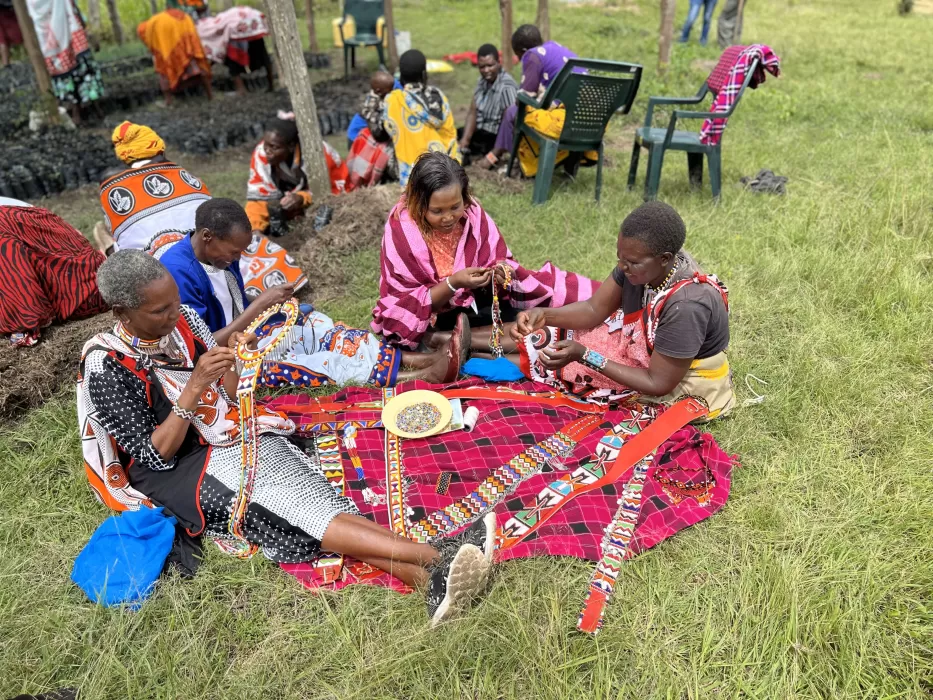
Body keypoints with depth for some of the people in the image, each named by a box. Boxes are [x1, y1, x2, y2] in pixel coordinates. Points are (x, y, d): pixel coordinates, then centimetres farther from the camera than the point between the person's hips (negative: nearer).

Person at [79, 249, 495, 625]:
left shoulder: (182, 320, 1)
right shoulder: (107, 367, -14)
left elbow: (227, 400, 9)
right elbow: (157, 455, -16)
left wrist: (235, 363, -12)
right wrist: (195, 386, -26)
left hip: (234, 440, 5)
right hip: (183, 472, -4)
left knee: (317, 500, -23)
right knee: (304, 513, -27)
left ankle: (430, 581, -41)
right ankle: (438, 558, -39)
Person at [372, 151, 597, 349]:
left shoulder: (472, 213, -13)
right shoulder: (401, 231, -21)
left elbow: (498, 261, -3)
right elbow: (408, 303, -18)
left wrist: (500, 272, -26)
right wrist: (452, 283, -32)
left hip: (476, 301, 3)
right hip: (429, 316, -3)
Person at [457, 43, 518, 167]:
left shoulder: (506, 87, -22)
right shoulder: (482, 81, 3)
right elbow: (472, 113, 0)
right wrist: (465, 139, -15)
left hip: (496, 137, -9)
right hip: (480, 131, 9)